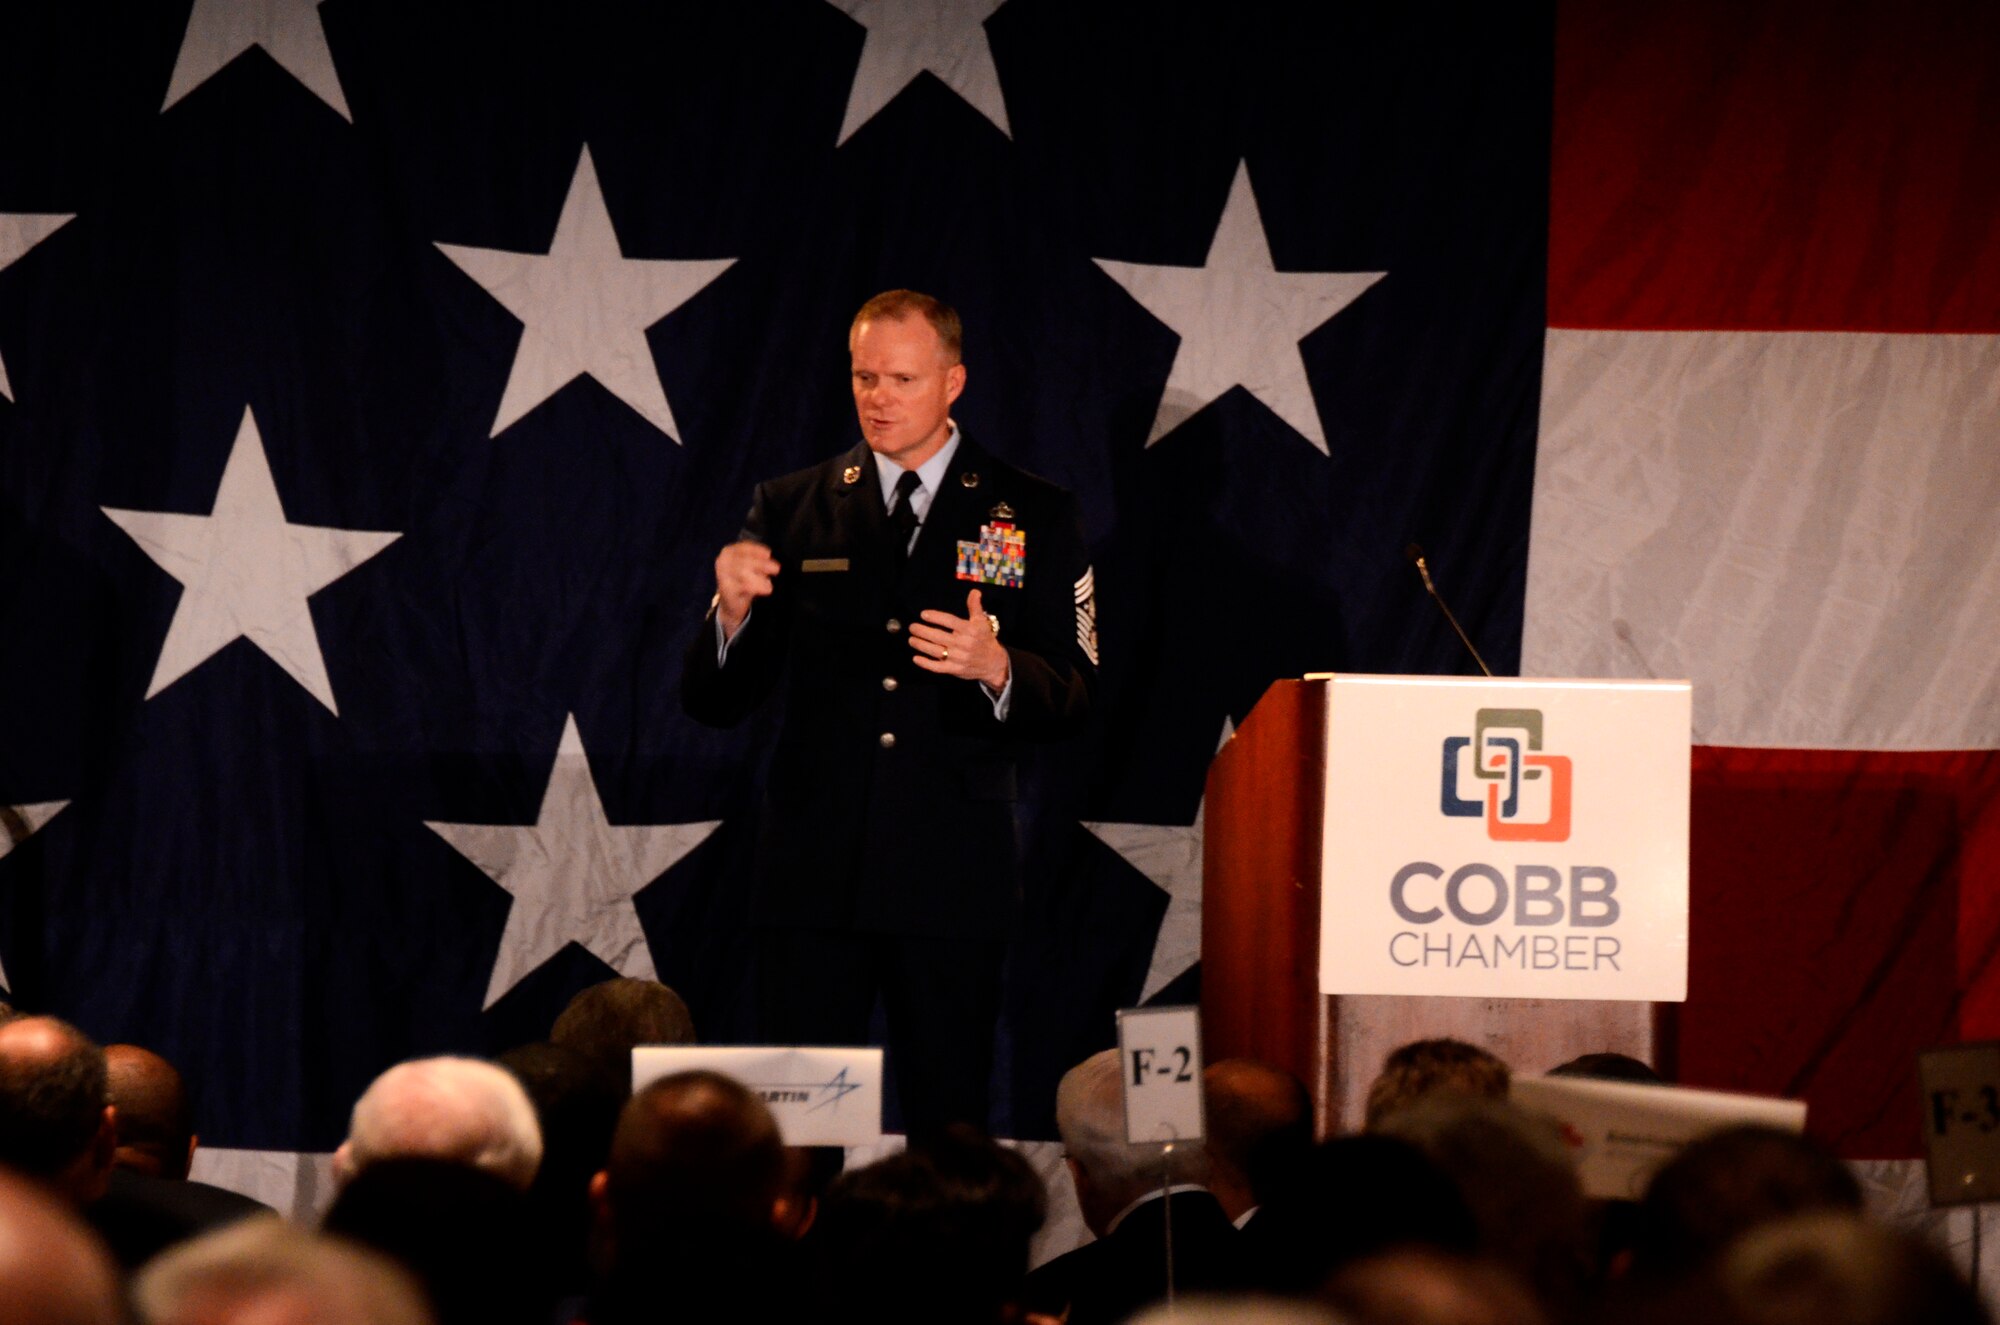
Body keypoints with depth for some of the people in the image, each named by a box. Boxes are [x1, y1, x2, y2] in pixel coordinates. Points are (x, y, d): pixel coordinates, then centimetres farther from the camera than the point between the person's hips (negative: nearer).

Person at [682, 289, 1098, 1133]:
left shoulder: (1034, 518, 6)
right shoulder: (791, 510, 9)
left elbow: (1073, 699, 2)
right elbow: (713, 703, 6)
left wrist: (996, 668, -19)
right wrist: (732, 612, -15)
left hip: (952, 873, -1)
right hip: (812, 872, 1)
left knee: (949, 1122, 1)